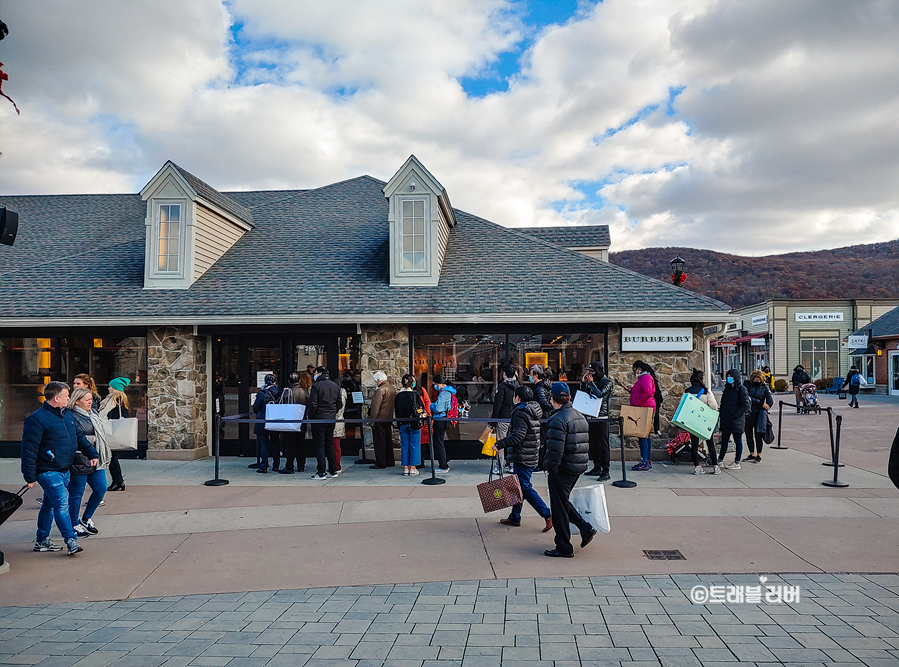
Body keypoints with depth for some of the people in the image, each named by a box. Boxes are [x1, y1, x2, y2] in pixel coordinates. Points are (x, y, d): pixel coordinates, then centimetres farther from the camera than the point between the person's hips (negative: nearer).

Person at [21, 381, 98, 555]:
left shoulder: (68, 416, 11)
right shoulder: (37, 419, -15)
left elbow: (79, 437, 21)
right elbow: (29, 449, -15)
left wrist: (92, 453, 11)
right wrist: (30, 477, -15)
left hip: (64, 470, 9)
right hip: (48, 471, -9)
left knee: (50, 503, 17)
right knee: (62, 503, -14)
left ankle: (41, 541, 28)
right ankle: (71, 541, -11)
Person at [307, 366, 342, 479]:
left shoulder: (316, 386, -11)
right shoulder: (335, 386, 10)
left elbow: (313, 404, -14)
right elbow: (339, 404, 13)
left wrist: (309, 416, -1)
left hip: (319, 419, -6)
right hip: (331, 419, 7)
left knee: (319, 445, -2)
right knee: (330, 444, 14)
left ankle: (321, 473, -4)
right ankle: (333, 471, 16)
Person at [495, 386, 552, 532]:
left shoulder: (520, 413, -15)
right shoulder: (534, 411, 15)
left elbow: (518, 436, -24)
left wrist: (499, 444, -24)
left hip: (523, 456, -10)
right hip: (531, 456, 10)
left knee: (524, 487, -8)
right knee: (519, 486, 15)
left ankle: (547, 514, -10)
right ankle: (515, 517, 22)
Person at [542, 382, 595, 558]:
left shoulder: (558, 419, -18)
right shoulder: (580, 416, 12)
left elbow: (555, 449, -23)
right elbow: (586, 444, 16)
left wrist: (551, 470, -14)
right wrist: (582, 464, 20)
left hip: (563, 470, -9)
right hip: (578, 469, 9)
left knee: (559, 507, 2)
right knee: (563, 502, 23)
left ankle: (564, 548, 9)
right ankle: (586, 528, 17)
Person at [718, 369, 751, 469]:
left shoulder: (741, 389, -10)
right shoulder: (727, 388, 14)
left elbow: (745, 405, -14)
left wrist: (735, 415, -17)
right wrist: (721, 413, 9)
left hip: (736, 420, -8)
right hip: (726, 419, 8)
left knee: (738, 441, 2)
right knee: (724, 440, 12)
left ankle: (737, 463, 9)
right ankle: (720, 460, 19)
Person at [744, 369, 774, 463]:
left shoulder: (764, 387, 3)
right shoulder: (747, 386, 2)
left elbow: (771, 399, -7)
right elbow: (747, 398, -12)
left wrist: (764, 409, -15)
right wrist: (761, 403, -15)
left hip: (759, 415, -2)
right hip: (748, 414, 2)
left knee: (758, 435, -1)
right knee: (748, 435, 8)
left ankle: (759, 456, 10)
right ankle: (752, 454, 23)